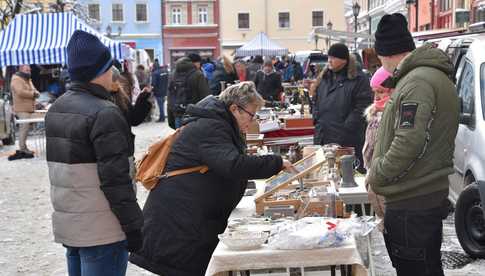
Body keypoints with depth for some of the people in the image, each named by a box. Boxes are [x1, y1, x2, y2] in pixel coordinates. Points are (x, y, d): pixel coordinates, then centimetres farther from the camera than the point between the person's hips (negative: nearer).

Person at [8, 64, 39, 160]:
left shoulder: (28, 80, 22)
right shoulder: (17, 79, -8)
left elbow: (33, 90, 24)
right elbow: (21, 92, -22)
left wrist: (35, 92, -1)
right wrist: (33, 94, -13)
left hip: (29, 109, 9)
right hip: (22, 110, -9)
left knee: (25, 129, 10)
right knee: (24, 129, -12)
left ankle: (23, 149, 15)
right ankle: (23, 150, -10)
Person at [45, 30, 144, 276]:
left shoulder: (56, 109, 11)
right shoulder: (104, 113, -18)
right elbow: (115, 180, -20)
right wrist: (134, 227, -14)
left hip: (67, 224, 9)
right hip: (101, 230, -9)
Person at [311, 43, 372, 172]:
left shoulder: (358, 79, -6)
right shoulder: (324, 77, 16)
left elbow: (361, 108, -11)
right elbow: (317, 101, 24)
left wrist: (346, 127, -15)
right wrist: (317, 119, 9)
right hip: (323, 137, 6)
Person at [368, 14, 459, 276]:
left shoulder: (418, 82, -19)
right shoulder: (429, 75, 14)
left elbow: (409, 143, -26)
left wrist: (377, 175, -12)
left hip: (412, 203, -10)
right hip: (423, 196, 10)